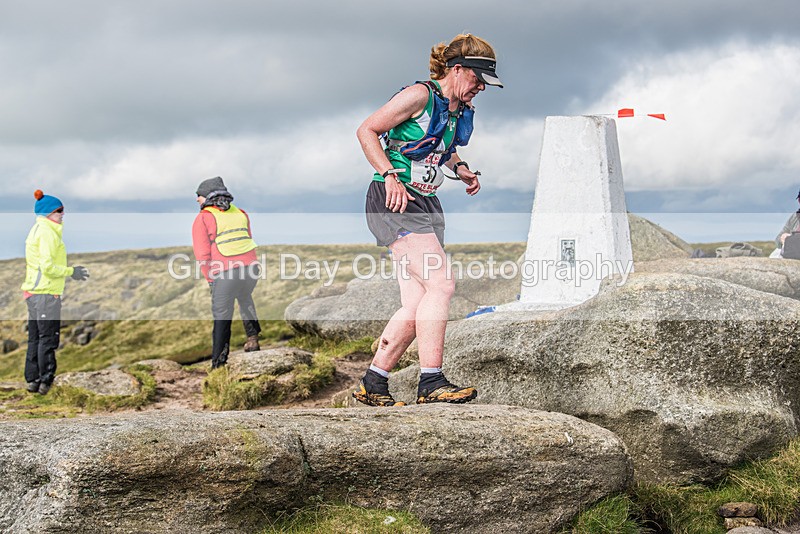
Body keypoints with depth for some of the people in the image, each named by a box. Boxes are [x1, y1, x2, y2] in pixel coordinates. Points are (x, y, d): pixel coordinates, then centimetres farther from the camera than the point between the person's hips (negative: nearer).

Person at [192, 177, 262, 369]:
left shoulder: (203, 218, 1)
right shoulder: (240, 213, 17)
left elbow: (203, 254, -5)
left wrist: (210, 279, 4)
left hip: (225, 273, -5)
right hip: (251, 266, 5)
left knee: (221, 317, 6)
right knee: (245, 299, 33)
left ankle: (219, 362, 8)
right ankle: (253, 338, 34)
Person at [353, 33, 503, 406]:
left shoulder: (460, 110, 16)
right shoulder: (420, 95, -9)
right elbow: (367, 131, -8)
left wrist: (460, 169, 15)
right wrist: (390, 176, -18)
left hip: (426, 207, 9)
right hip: (394, 202, -9)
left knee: (415, 308, 1)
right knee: (441, 284, -21)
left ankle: (372, 385, 9)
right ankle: (431, 382, -19)